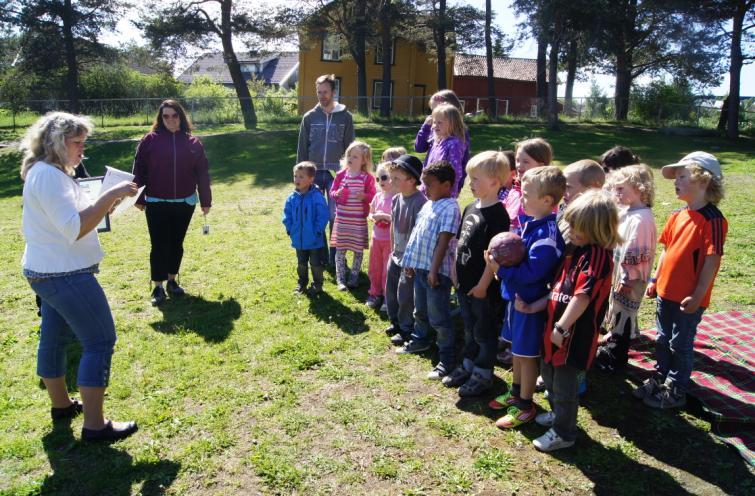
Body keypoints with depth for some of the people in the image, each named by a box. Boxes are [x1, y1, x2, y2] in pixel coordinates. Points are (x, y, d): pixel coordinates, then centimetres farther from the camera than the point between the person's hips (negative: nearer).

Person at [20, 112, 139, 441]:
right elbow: (75, 229, -26)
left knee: (54, 339, 20)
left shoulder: (49, 172, 14)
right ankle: (95, 426, -1)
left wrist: (104, 205, 6)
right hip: (65, 275, -11)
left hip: (51, 272, 11)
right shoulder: (48, 175, -19)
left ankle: (61, 405, 36)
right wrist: (110, 196, -26)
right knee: (100, 342, -7)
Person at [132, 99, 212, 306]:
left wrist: (205, 200, 5)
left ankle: (172, 281, 27)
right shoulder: (150, 140, -3)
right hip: (156, 204, -2)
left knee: (176, 244, 12)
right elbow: (139, 170, -2)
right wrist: (139, 198, -5)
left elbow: (202, 173, 5)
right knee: (159, 245, 0)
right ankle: (158, 287, 11)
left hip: (185, 203, 2)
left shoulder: (192, 142, 2)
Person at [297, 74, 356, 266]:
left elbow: (350, 147, 3)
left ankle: (335, 256, 12)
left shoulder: (345, 117, 1)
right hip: (314, 173, 2)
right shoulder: (309, 117, 4)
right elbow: (302, 149, 7)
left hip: (336, 173, -2)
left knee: (336, 215, 0)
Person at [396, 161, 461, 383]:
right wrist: (410, 261, 18)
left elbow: (444, 240, -21)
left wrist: (434, 269, -24)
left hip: (436, 270, -9)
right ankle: (420, 339, 47)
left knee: (438, 316, -2)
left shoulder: (450, 208, -15)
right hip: (419, 266, 9)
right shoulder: (428, 205, 13)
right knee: (420, 310, 26)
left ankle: (447, 358, 9)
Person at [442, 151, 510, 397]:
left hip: (484, 287, -8)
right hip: (465, 283, 8)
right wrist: (457, 272, 12)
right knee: (470, 328, 22)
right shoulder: (470, 208, 7)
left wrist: (483, 285, -18)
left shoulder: (497, 214, -19)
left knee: (485, 332, 8)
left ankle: (483, 375, 23)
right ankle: (468, 365, 38)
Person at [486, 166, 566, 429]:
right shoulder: (530, 224, 4)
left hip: (530, 301, -9)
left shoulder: (546, 234, -27)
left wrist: (501, 270, -23)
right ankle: (516, 392, 41)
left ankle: (525, 406, 23)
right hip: (516, 296, 9)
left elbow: (532, 272, -29)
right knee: (517, 350, 23)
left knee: (527, 354, 6)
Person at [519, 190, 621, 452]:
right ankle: (558, 413, 47)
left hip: (574, 331, -10)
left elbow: (583, 296, -27)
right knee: (548, 371, 25)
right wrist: (532, 307, 7)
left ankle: (563, 433, 24)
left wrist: (561, 328, -25)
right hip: (556, 325, 10)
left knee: (564, 381, 5)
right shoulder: (578, 251, 10)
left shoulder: (597, 255, -20)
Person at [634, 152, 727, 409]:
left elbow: (712, 261, -20)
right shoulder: (677, 216, 6)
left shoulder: (713, 219, -18)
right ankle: (659, 380, 37)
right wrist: (655, 280, 13)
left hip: (689, 298, -7)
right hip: (666, 292, 7)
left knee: (680, 344, 7)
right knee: (663, 340, 20)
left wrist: (697, 296, -20)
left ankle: (675, 392, 23)